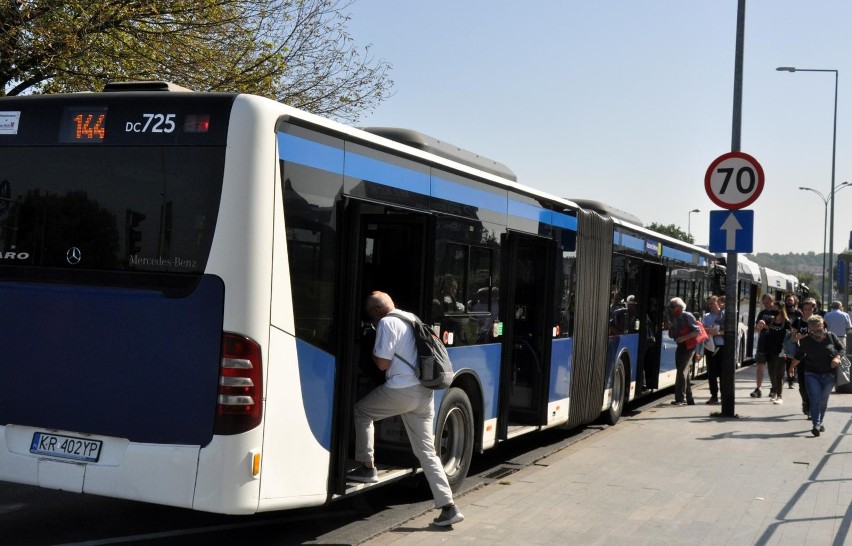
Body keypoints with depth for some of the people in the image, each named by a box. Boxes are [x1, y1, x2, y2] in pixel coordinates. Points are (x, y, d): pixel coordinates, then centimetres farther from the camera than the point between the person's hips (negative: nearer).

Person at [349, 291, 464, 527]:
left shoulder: (387, 323, -7)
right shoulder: (411, 318, 19)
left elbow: (382, 363, -10)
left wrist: (372, 351, 8)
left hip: (401, 390, -8)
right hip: (424, 391, 8)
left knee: (361, 411, 17)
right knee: (426, 451, 8)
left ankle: (367, 468, 17)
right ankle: (448, 506, 2)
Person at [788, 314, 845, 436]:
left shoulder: (831, 337, -3)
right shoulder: (805, 341, -4)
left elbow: (842, 349, 0)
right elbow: (799, 355, 9)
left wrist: (837, 357, -19)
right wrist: (792, 367, 14)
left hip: (829, 375, 1)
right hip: (812, 375, -1)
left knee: (824, 400, 10)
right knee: (815, 399, -13)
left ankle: (820, 422, 28)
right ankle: (816, 425, -18)